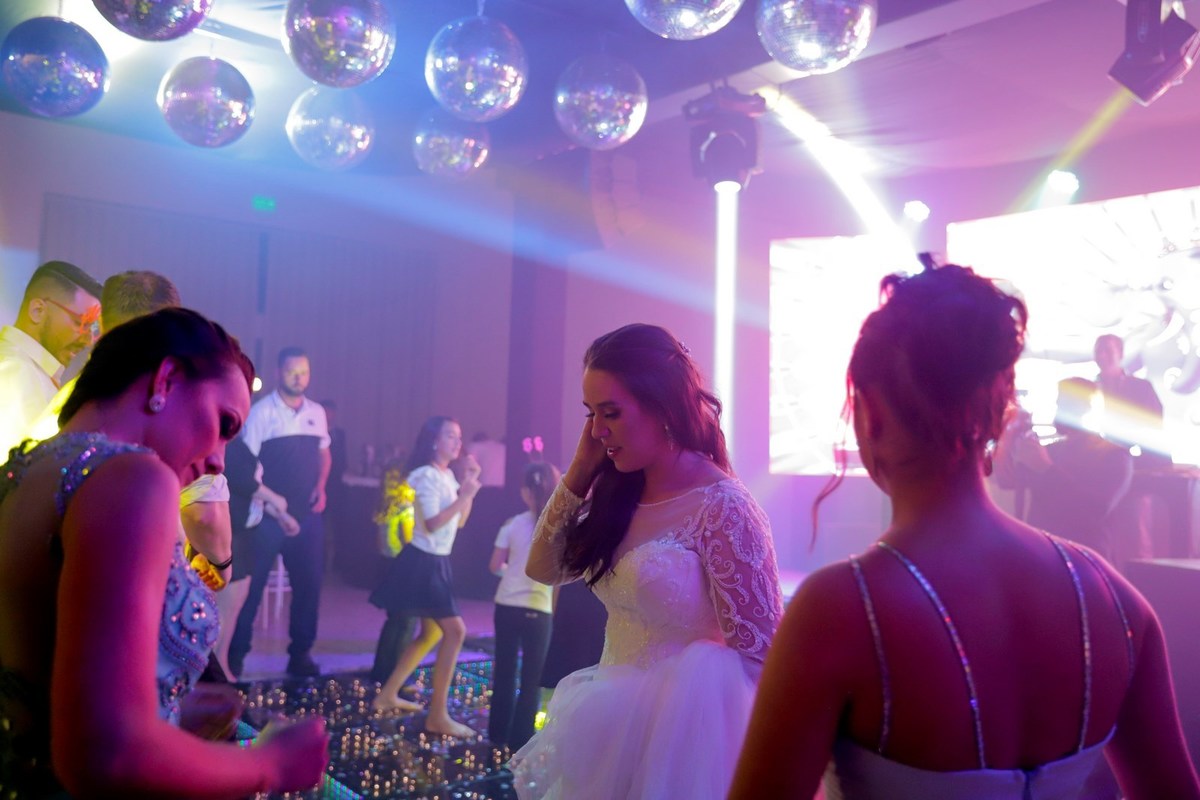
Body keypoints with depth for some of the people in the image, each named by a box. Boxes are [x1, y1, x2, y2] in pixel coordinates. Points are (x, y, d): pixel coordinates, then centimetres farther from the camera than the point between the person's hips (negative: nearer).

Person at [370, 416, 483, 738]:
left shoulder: (448, 476, 13)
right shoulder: (426, 476, -15)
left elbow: (459, 521, 14)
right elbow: (432, 523, -22)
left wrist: (469, 485, 5)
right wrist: (464, 495, -24)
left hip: (436, 563, 10)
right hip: (422, 562, -10)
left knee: (432, 632, 16)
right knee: (455, 630, -12)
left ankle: (387, 695, 27)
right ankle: (438, 715, -8)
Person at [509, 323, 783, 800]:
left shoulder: (721, 508, -21)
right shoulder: (620, 493, 2)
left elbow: (759, 658, -20)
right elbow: (542, 569, 6)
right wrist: (580, 470, -2)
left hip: (677, 738, -7)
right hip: (611, 730, 7)